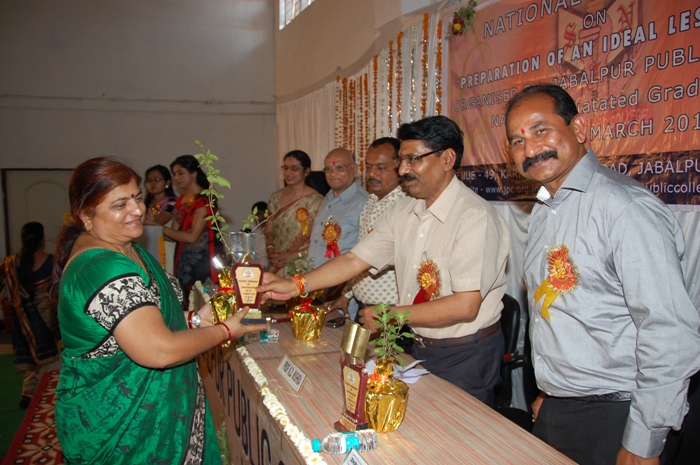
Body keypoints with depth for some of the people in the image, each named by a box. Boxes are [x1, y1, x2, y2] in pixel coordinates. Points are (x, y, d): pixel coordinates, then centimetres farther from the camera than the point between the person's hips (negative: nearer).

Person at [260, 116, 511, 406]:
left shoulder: (475, 217, -21)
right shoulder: (403, 213, 2)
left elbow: (465, 306, -26)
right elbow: (355, 260, 1)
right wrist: (296, 285, -10)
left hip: (465, 357, -7)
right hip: (420, 349, 7)